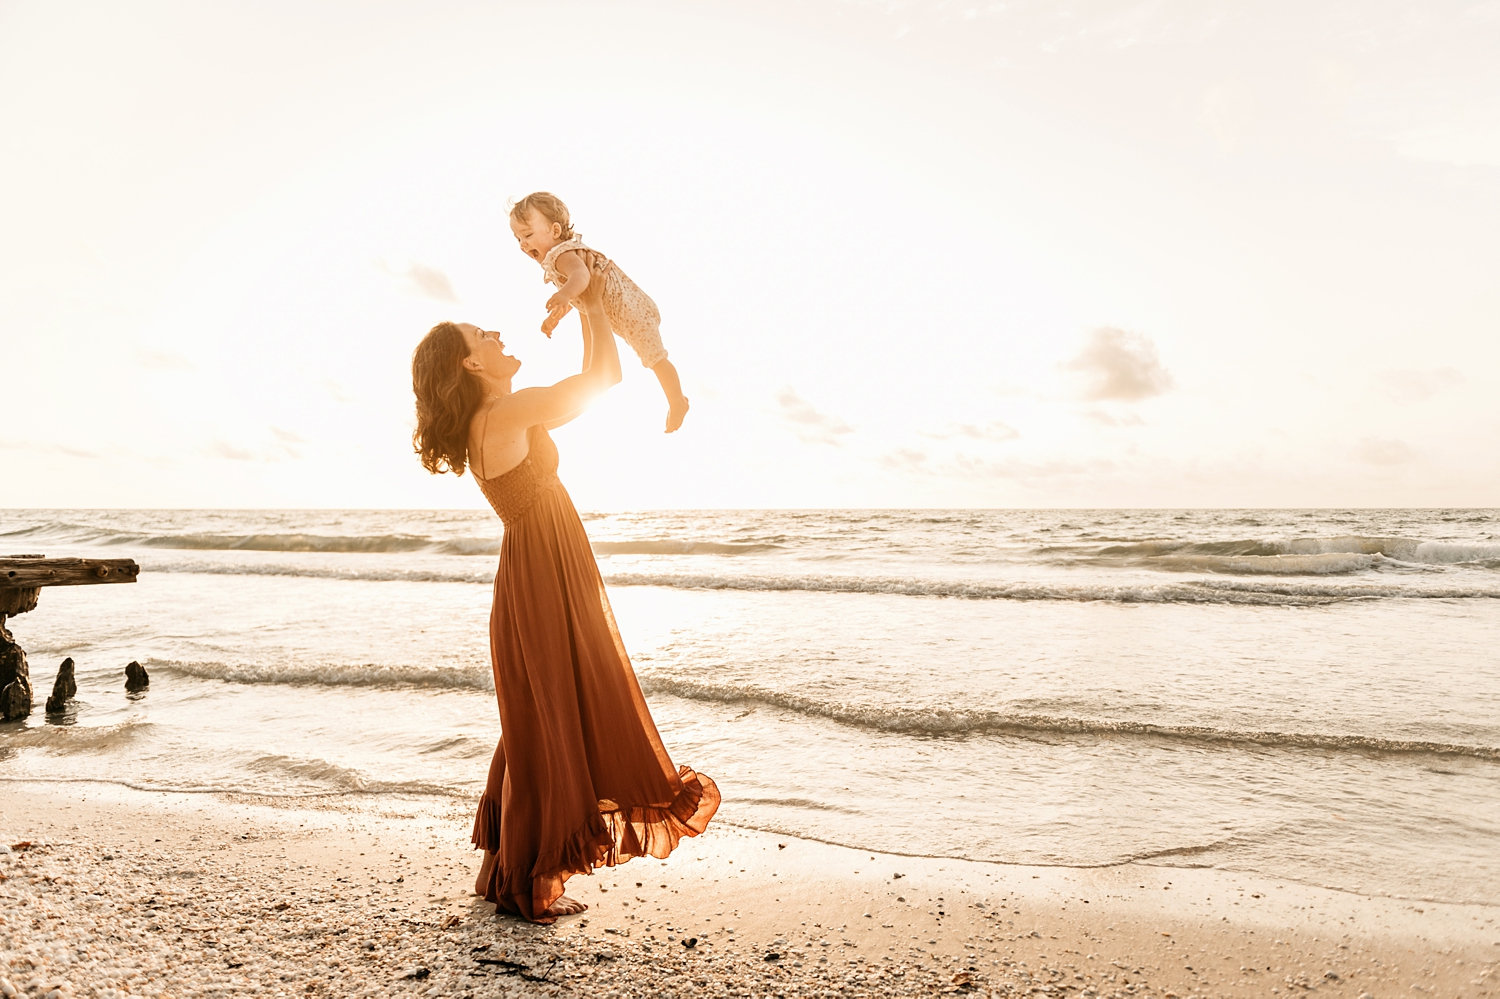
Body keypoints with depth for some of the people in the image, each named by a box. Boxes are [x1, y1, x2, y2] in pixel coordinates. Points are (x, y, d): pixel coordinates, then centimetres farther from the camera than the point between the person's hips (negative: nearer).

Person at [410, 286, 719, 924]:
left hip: (540, 588, 10)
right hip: (543, 590, -10)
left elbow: (586, 385, 23)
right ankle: (534, 887, 14)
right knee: (549, 731, 0)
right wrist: (594, 308, 4)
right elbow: (606, 374, -11)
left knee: (536, 732, 19)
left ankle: (510, 873, 33)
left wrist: (586, 315, 21)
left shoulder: (496, 421, 12)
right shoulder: (505, 412, -16)